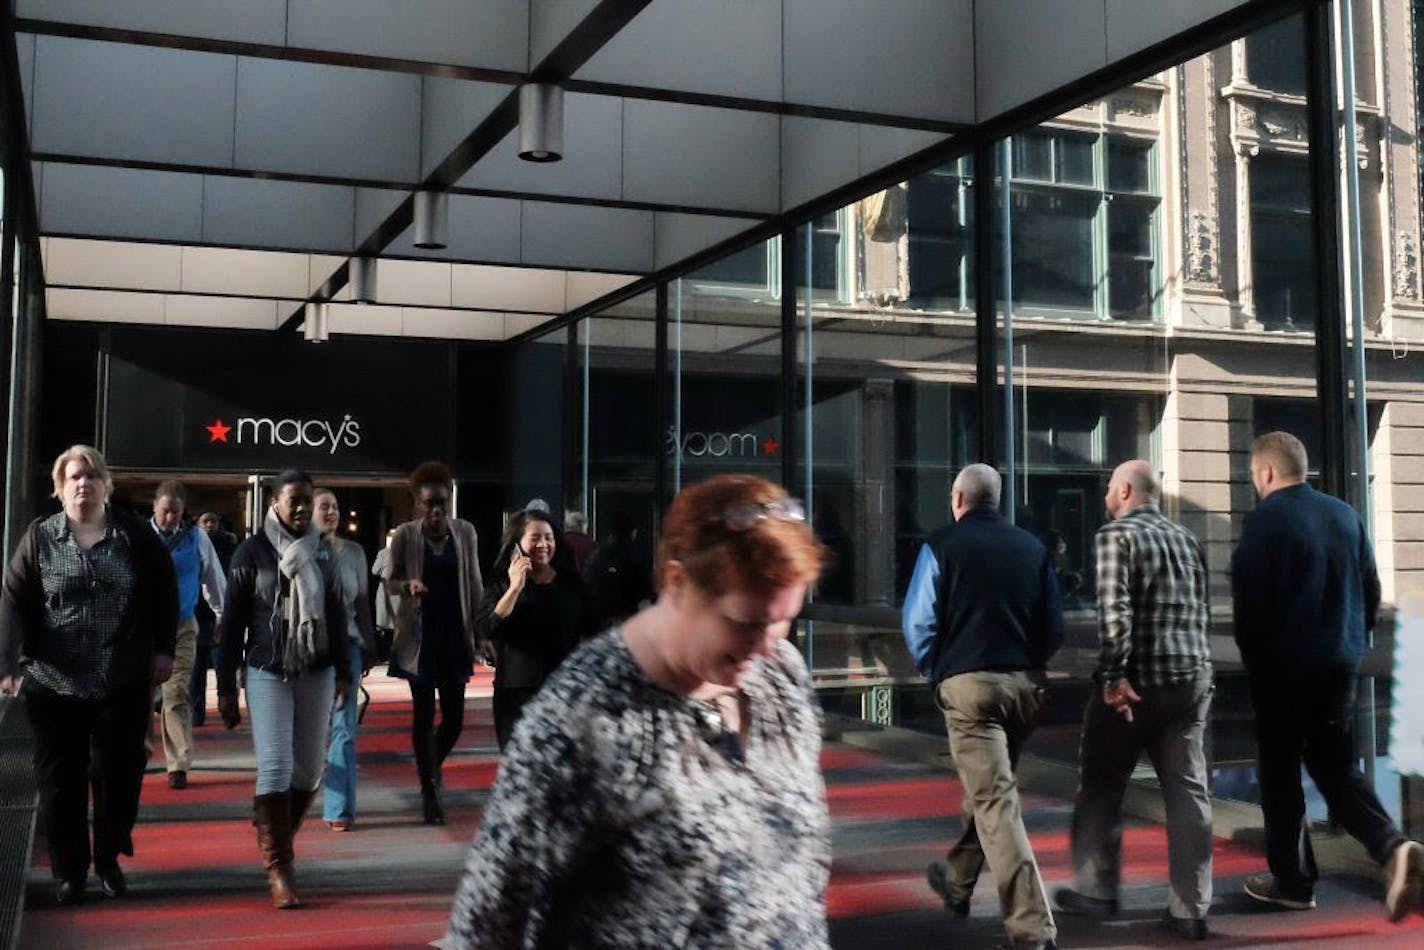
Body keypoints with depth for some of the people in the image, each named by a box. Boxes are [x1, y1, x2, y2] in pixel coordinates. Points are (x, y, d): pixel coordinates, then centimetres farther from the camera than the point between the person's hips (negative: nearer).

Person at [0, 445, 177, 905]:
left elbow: (165, 591, 7)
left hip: (125, 683, 0)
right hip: (54, 683, 0)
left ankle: (109, 859, 27)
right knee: (60, 780, 5)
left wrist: (164, 650, 3)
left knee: (119, 776, 6)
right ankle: (68, 870, 19)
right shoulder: (39, 537, 1)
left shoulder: (135, 535, 2)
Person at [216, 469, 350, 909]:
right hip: (268, 674, -3)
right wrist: (225, 687, -4)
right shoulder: (252, 552, -3)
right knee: (275, 768, -9)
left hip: (317, 674, 4)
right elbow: (231, 622, -2)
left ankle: (273, 836, 29)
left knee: (308, 769, 7)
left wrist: (342, 670, 10)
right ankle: (277, 868, -2)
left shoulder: (322, 551, 6)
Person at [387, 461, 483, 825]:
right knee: (423, 714, 1)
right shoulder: (405, 535, -5)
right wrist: (408, 585, -20)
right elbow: (390, 582, 2)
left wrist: (479, 630, 2)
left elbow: (474, 585, 6)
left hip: (455, 634, 2)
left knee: (454, 716, 4)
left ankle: (434, 765, 33)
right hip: (420, 635, -2)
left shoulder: (465, 532, 1)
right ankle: (429, 790, 10)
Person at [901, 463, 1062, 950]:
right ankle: (957, 881, 41)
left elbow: (919, 622, -6)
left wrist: (934, 672, 9)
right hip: (1026, 682, 5)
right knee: (989, 786, 23)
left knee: (995, 800, -6)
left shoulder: (942, 545, -3)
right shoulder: (1033, 548, 9)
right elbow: (1054, 627, 9)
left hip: (968, 683, -5)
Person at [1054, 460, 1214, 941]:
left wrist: (1114, 675, -19)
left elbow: (1114, 609, -19)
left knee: (1101, 786, 10)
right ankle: (1190, 909, 5)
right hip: (1192, 680, 6)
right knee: (1187, 791, 5)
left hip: (1135, 682, -5)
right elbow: (1202, 611, 16)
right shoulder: (1187, 540, 13)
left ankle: (1097, 890, 18)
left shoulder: (1116, 536, -7)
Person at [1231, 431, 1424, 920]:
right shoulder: (1344, 513, 8)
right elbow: (1371, 590, 12)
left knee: (1279, 771, 6)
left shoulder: (1265, 519, -12)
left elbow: (1248, 600, -13)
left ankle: (1293, 880, 12)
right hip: (1340, 662, 6)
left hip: (1284, 665, -6)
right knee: (1336, 764, 15)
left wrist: (1255, 660, 1)